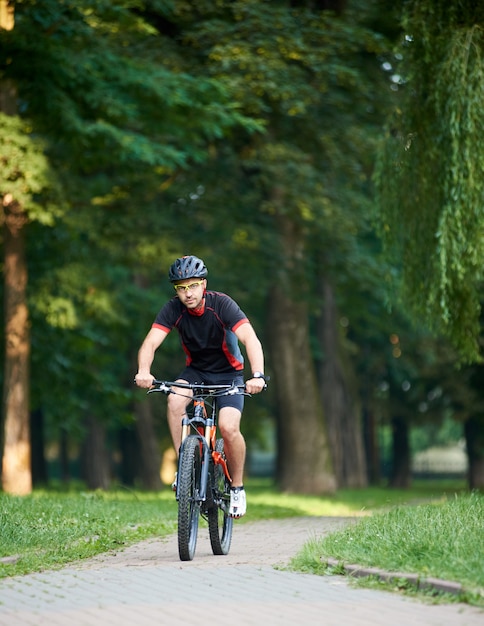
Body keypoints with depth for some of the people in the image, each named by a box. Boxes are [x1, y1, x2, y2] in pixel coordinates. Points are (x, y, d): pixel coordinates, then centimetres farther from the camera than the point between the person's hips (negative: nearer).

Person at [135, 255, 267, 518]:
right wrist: (143, 371, -49)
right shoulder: (174, 309, -16)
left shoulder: (222, 304, -24)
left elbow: (250, 339, -36)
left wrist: (257, 375, -53)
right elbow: (151, 342, -27)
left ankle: (237, 487, -1)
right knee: (175, 400, -30)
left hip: (228, 373, -2)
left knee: (228, 427, -24)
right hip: (195, 371, 3)